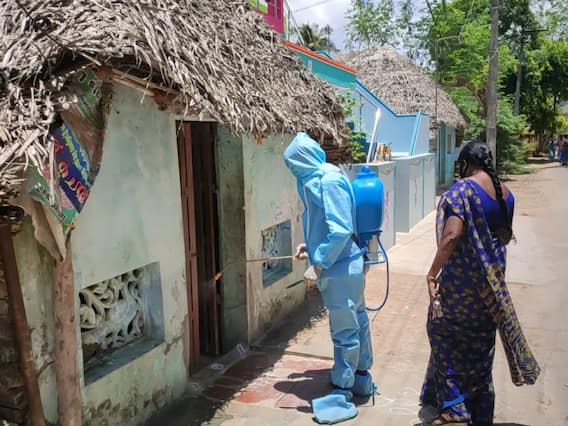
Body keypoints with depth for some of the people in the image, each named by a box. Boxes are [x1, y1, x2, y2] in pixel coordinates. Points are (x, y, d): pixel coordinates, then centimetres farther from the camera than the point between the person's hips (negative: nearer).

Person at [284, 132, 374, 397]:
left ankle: (343, 386, 19)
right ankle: (361, 378, 36)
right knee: (356, 320, 20)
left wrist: (321, 260, -19)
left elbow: (341, 229, -27)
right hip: (347, 265, 10)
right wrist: (311, 245, 18)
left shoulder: (328, 181, -20)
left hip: (339, 268, -10)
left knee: (344, 329, 4)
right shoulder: (321, 178, 9)